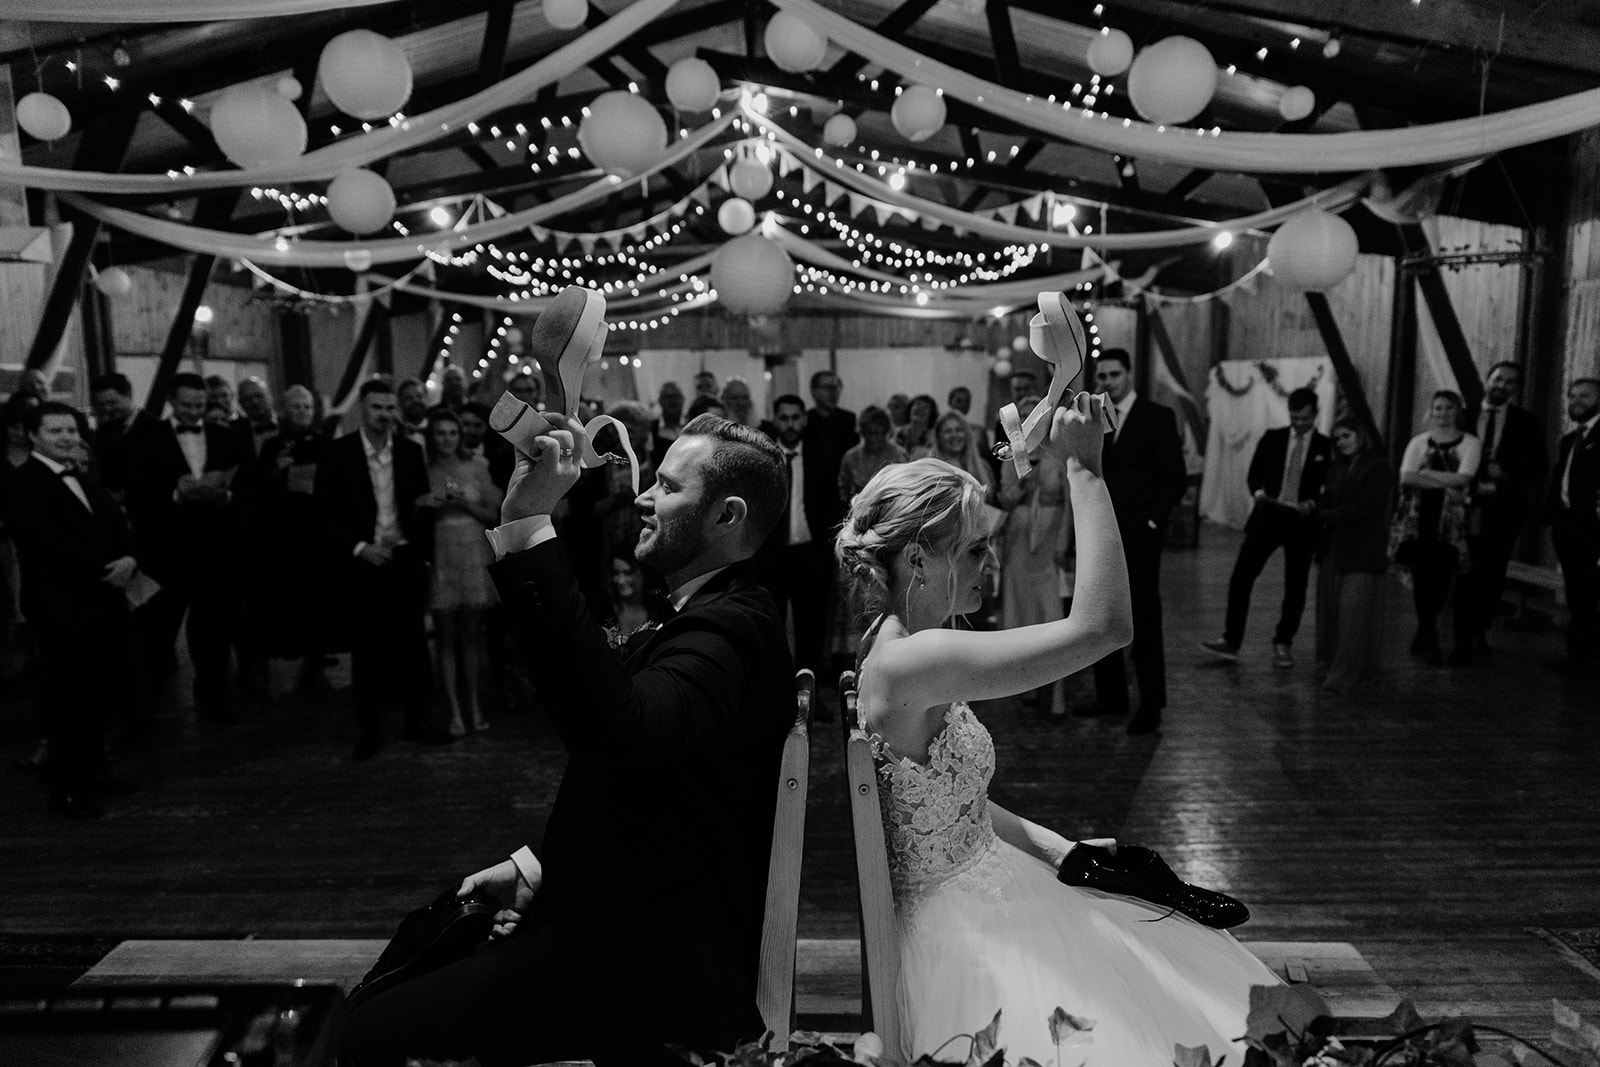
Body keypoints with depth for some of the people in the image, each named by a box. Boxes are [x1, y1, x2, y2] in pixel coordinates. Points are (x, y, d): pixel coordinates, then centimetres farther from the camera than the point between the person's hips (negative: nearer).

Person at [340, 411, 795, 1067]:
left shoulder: (730, 631, -22)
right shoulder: (706, 615, 11)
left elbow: (619, 729, -42)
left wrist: (529, 528, -38)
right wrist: (539, 865, 5)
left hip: (656, 973, -10)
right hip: (631, 920, 10)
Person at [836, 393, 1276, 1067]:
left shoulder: (899, 648, 3)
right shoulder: (906, 662, -29)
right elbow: (1103, 625, -34)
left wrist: (1063, 851, 5)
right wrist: (1083, 467, -26)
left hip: (990, 895, 9)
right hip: (960, 930, -9)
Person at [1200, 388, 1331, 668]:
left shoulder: (1326, 447, 2)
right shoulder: (1272, 438, 7)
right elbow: (1253, 475, 6)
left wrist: (1312, 503, -17)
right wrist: (1259, 492, -14)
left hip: (1302, 521, -1)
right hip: (1268, 515, 1)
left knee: (1295, 586, 6)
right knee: (1240, 577, -7)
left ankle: (1283, 645, 20)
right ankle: (1230, 641, -2)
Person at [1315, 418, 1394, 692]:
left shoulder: (1378, 467, -6)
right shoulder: (1336, 467, 14)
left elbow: (1364, 508, -13)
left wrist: (1326, 516, -9)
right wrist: (1320, 513, -10)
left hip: (1362, 552, -6)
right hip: (1333, 549, 6)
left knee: (1353, 613, -6)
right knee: (1330, 610, 8)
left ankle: (1345, 675, -2)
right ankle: (1333, 666, 19)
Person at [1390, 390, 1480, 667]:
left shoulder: (1469, 443, 6)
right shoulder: (1419, 442, 11)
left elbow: (1463, 479, -8)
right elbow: (1405, 478, -3)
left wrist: (1426, 473, -7)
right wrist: (1446, 484, -9)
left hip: (1449, 522, -1)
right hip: (1418, 520, 1)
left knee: (1442, 578, -5)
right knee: (1421, 577, 0)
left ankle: (1424, 635, 11)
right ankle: (1428, 639, 14)